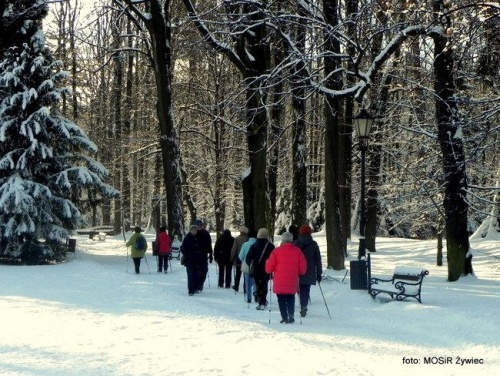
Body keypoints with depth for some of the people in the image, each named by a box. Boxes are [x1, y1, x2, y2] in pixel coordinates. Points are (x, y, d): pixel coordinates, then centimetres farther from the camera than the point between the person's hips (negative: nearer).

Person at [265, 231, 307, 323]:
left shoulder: (277, 251, -7)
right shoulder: (297, 251, 0)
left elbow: (269, 268, -7)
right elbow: (303, 268, 1)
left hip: (279, 282, -2)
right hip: (292, 283, 2)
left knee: (281, 299, 9)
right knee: (291, 299, 18)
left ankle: (284, 318, 1)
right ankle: (291, 315, 3)